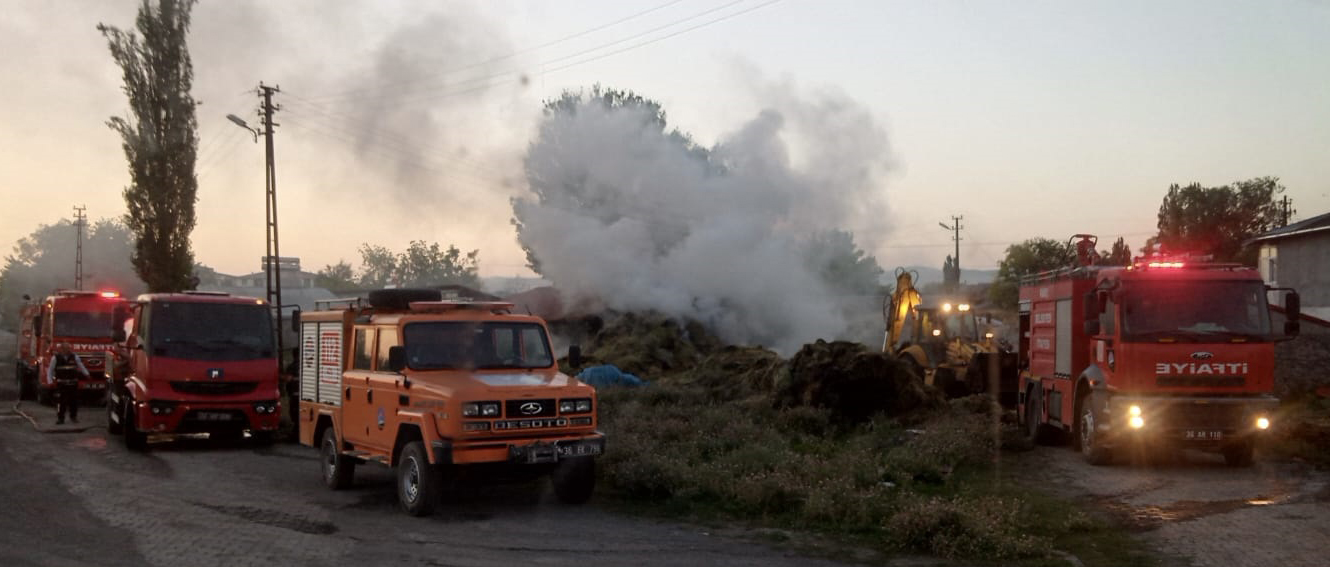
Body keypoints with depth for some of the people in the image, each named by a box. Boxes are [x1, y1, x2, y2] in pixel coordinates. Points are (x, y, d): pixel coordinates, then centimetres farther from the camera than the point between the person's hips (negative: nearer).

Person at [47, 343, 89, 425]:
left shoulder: (74, 357, 5)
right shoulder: (55, 358, 0)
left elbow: (81, 366, 13)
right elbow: (50, 370, 5)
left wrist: (86, 374, 1)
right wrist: (50, 380, -2)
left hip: (73, 383, 2)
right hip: (61, 384, -2)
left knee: (73, 400, 7)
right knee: (60, 401, -5)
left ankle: (73, 416, 21)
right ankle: (60, 418, 2)